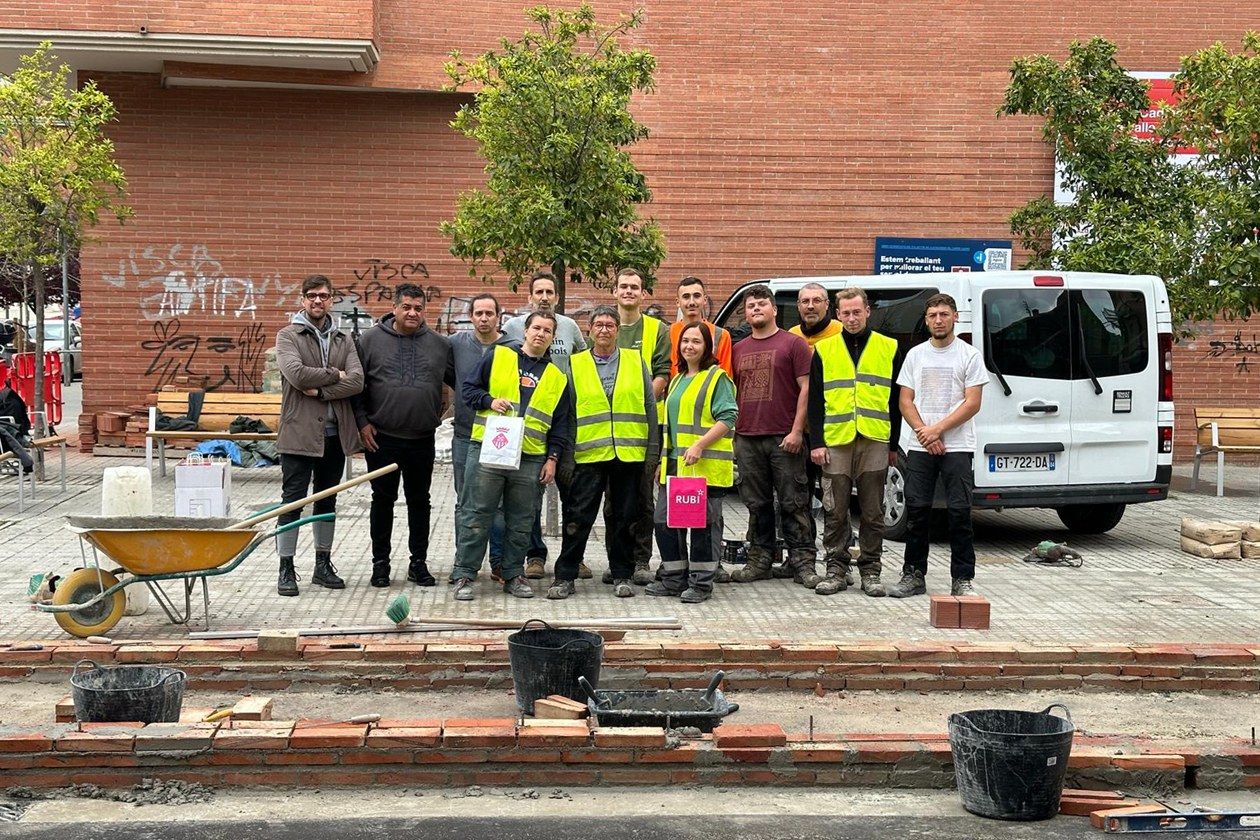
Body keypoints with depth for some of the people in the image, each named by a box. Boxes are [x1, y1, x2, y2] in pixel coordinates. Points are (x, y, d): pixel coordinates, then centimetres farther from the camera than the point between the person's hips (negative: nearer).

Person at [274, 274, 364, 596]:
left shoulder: (343, 340, 11)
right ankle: (286, 569, 6)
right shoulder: (288, 336, -1)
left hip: (335, 434, 5)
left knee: (327, 502, 13)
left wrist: (320, 391, -15)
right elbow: (296, 373, -19)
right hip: (299, 433, -5)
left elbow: (356, 381, -4)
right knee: (292, 502, -1)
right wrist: (334, 374, -8)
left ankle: (323, 566, 23)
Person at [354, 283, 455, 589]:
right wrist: (362, 421, -4)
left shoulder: (440, 344, 5)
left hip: (422, 439, 2)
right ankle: (380, 563, 17)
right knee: (383, 500, 7)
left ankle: (418, 562, 20)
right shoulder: (371, 340, -1)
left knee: (420, 501, 9)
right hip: (381, 438, -2)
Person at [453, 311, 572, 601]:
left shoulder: (558, 378, 14)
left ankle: (514, 575, 19)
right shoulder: (497, 357, 6)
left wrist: (553, 459, 6)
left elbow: (560, 424, 14)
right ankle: (464, 576, 4)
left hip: (530, 460, 3)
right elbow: (469, 388, 9)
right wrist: (489, 401, -9)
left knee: (520, 522, 8)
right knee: (476, 516, -1)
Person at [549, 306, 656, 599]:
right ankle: (565, 577, 6)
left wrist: (653, 447, 4)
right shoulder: (576, 365, 6)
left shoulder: (636, 361, 8)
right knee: (578, 517, -2)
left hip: (629, 453, 1)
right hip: (589, 453, -1)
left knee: (624, 517, 8)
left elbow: (650, 405, 9)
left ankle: (622, 575, 19)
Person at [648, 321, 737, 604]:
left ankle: (702, 583, 6)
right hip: (675, 465, 8)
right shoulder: (677, 380, 21)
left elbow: (728, 418, -13)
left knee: (704, 523, -2)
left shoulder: (717, 378, -4)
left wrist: (699, 445, -22)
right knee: (665, 521, 6)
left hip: (706, 465, -8)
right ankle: (674, 579, 17)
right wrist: (665, 457, 21)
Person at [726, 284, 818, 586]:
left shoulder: (793, 344, 0)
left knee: (794, 504, -2)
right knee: (757, 504, 11)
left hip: (784, 439, -5)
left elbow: (806, 388, -4)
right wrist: (731, 432, 11)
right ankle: (760, 560, 19)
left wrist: (797, 431, -11)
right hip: (747, 439, 5)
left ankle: (803, 563, 1)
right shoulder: (738, 349, 16)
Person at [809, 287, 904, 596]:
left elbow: (896, 399, 10)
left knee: (873, 512, 4)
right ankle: (836, 570, 11)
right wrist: (816, 442, -3)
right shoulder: (823, 350, 8)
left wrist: (894, 444, 6)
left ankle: (870, 571, 12)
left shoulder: (889, 348, 9)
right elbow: (814, 400, 6)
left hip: (875, 442, 0)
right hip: (835, 442, 0)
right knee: (835, 512, 2)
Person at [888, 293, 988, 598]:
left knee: (960, 511, -5)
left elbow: (972, 403, -6)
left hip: (957, 446, -3)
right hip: (919, 447, 3)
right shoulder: (915, 355, 12)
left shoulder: (969, 355, 1)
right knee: (916, 510, 4)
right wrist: (923, 432, -7)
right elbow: (905, 401, 8)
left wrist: (938, 429, -14)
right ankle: (914, 576, 13)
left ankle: (962, 580, 0)